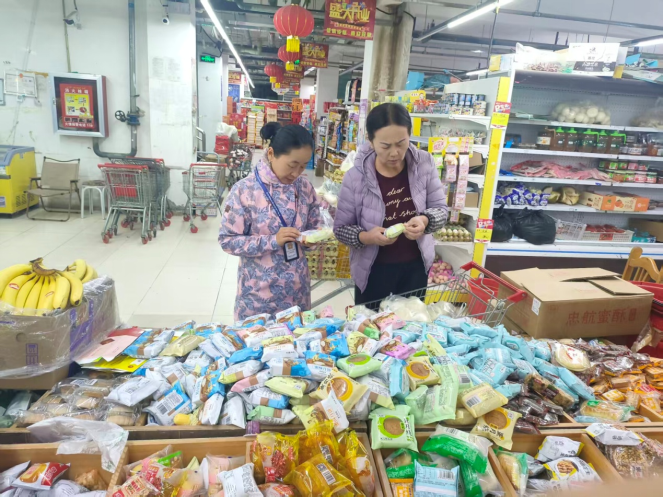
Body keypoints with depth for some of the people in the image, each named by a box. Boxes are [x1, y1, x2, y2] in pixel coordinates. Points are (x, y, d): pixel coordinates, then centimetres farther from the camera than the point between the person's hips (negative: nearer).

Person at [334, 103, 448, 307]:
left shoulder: (424, 164, -11)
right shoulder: (355, 177, -18)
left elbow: (441, 209, -4)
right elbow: (340, 228, -11)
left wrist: (425, 221, -26)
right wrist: (365, 237, -31)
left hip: (416, 266, 3)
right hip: (374, 269, -2)